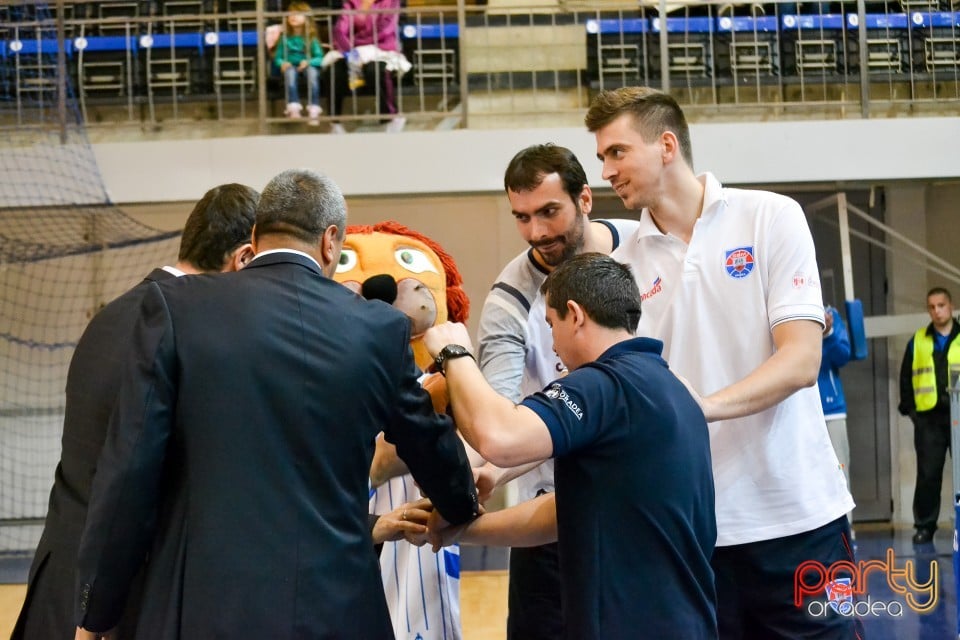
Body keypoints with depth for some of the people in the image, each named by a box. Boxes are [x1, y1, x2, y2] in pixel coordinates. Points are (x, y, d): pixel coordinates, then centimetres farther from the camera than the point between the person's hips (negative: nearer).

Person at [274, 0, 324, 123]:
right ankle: (293, 107, -49)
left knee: (312, 71, -36)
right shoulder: (285, 37, 6)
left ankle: (314, 109, -41)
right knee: (290, 71, -35)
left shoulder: (311, 38, 3)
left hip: (307, 66, -1)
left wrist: (309, 62, -23)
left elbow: (319, 58, -3)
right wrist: (282, 63, -17)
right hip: (291, 66, 1)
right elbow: (277, 57, 6)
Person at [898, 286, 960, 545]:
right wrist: (908, 408, 3)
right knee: (928, 474, 0)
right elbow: (906, 377, 11)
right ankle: (925, 526, 7)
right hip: (928, 418, 1)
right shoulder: (918, 340, 10)